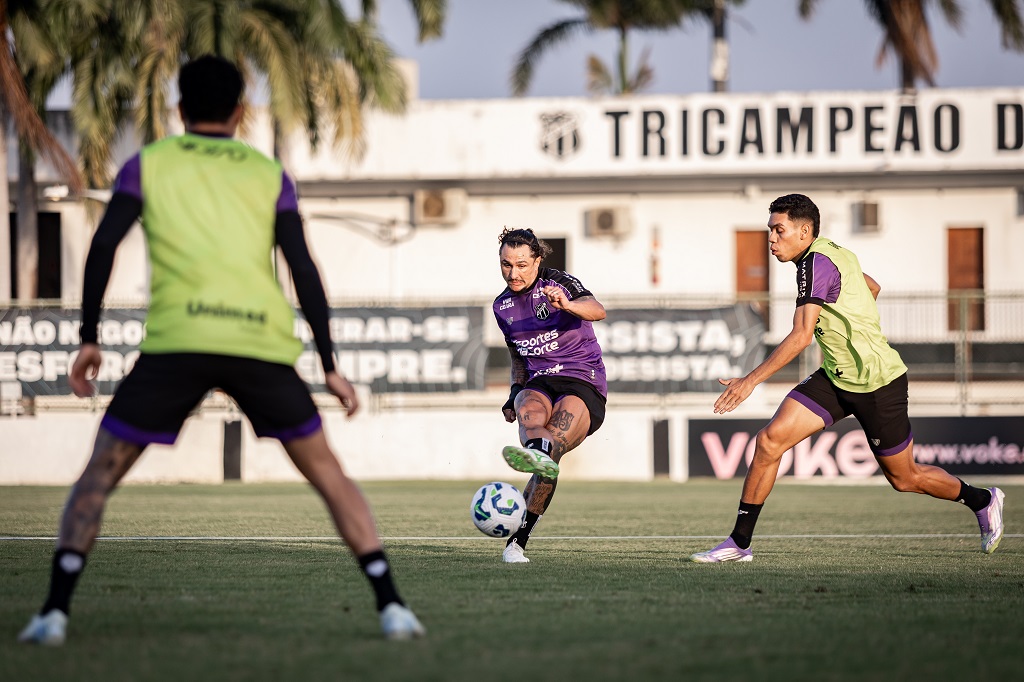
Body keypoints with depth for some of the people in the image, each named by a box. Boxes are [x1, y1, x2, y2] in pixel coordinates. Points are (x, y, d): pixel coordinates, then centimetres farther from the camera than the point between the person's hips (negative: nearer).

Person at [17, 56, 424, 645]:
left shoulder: (148, 164, 16)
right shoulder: (270, 174, 18)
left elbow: (103, 246, 2)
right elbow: (304, 270, 9)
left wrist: (89, 339, 6)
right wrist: (330, 368, 10)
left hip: (177, 341, -1)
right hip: (263, 343, 1)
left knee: (102, 472, 11)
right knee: (327, 472, 16)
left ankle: (56, 611, -3)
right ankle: (391, 605, 6)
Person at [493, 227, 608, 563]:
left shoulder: (557, 282, -4)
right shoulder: (502, 306, 15)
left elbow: (597, 311, -23)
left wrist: (567, 305, -46)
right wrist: (514, 393, 10)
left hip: (584, 386, -4)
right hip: (539, 384, 4)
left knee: (553, 448, -30)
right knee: (529, 409, -36)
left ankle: (517, 539, -44)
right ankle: (538, 452, -70)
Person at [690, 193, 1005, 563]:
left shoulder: (817, 262, -22)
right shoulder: (834, 252, 5)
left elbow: (801, 336, -30)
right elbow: (873, 288, 23)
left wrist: (750, 380, -32)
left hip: (877, 383, -9)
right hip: (835, 377, 9)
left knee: (904, 478, 7)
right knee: (769, 440, -7)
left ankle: (983, 501, 33)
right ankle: (739, 543, -3)